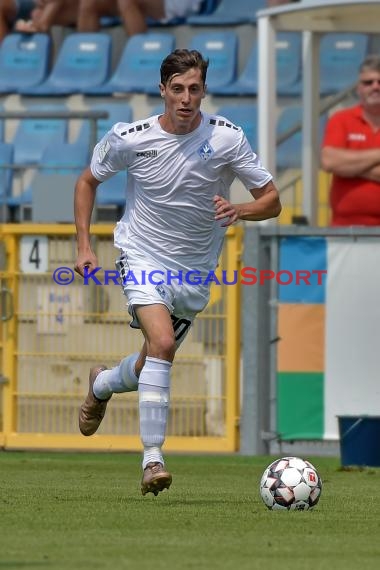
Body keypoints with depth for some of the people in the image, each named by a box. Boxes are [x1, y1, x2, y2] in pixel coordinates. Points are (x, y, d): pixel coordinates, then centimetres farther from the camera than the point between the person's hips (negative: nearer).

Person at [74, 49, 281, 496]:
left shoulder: (226, 138, -12)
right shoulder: (128, 139, -12)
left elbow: (272, 201, -7)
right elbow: (88, 181, 7)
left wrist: (240, 211, -29)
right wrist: (84, 246, -1)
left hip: (195, 270, 3)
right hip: (142, 255, -3)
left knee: (154, 361, 14)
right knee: (162, 344, -26)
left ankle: (102, 384, 50)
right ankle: (152, 459, -22)